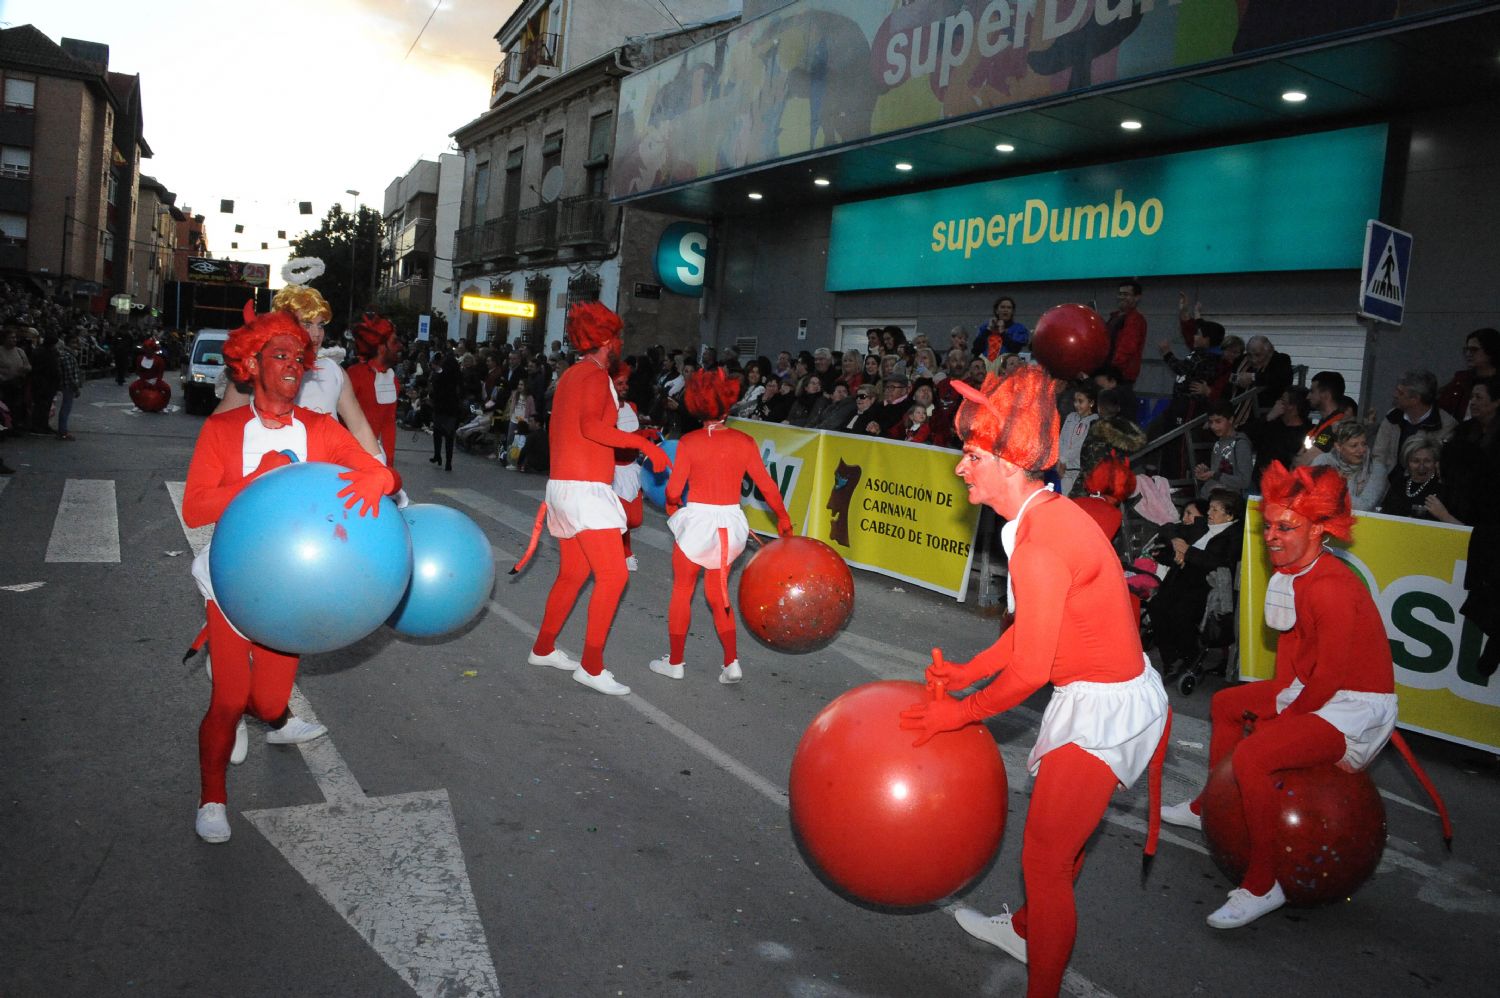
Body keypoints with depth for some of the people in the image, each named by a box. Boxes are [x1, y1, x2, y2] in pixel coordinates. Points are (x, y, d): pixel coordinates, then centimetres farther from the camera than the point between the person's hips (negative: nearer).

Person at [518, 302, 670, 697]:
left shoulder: (570, 375, 18)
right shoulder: (596, 375, -11)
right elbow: (590, 425, -28)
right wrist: (643, 443, -25)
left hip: (563, 484, 10)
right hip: (586, 488, -10)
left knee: (574, 572, 18)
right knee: (613, 575, -10)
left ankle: (543, 649, 27)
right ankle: (591, 666, -7)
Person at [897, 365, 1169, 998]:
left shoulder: (1039, 547, -29)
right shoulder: (1049, 513, 1)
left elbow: (1029, 671, -24)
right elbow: (1033, 626, 8)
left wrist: (960, 711, -9)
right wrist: (966, 672, 7)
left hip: (1103, 711, -10)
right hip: (1112, 691, 10)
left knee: (1043, 858, 5)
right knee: (1060, 835, 29)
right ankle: (1029, 930, 52)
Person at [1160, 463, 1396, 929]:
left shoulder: (1330, 589, -29)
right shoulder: (1290, 571, 1)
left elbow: (1331, 676, -26)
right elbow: (1292, 641, 10)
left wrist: (1289, 716, -10)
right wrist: (1282, 697, 0)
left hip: (1357, 709, -11)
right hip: (1313, 690, 11)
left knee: (1252, 756, -29)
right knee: (1225, 704, 23)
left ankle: (1263, 886, -13)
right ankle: (1210, 809, 41)